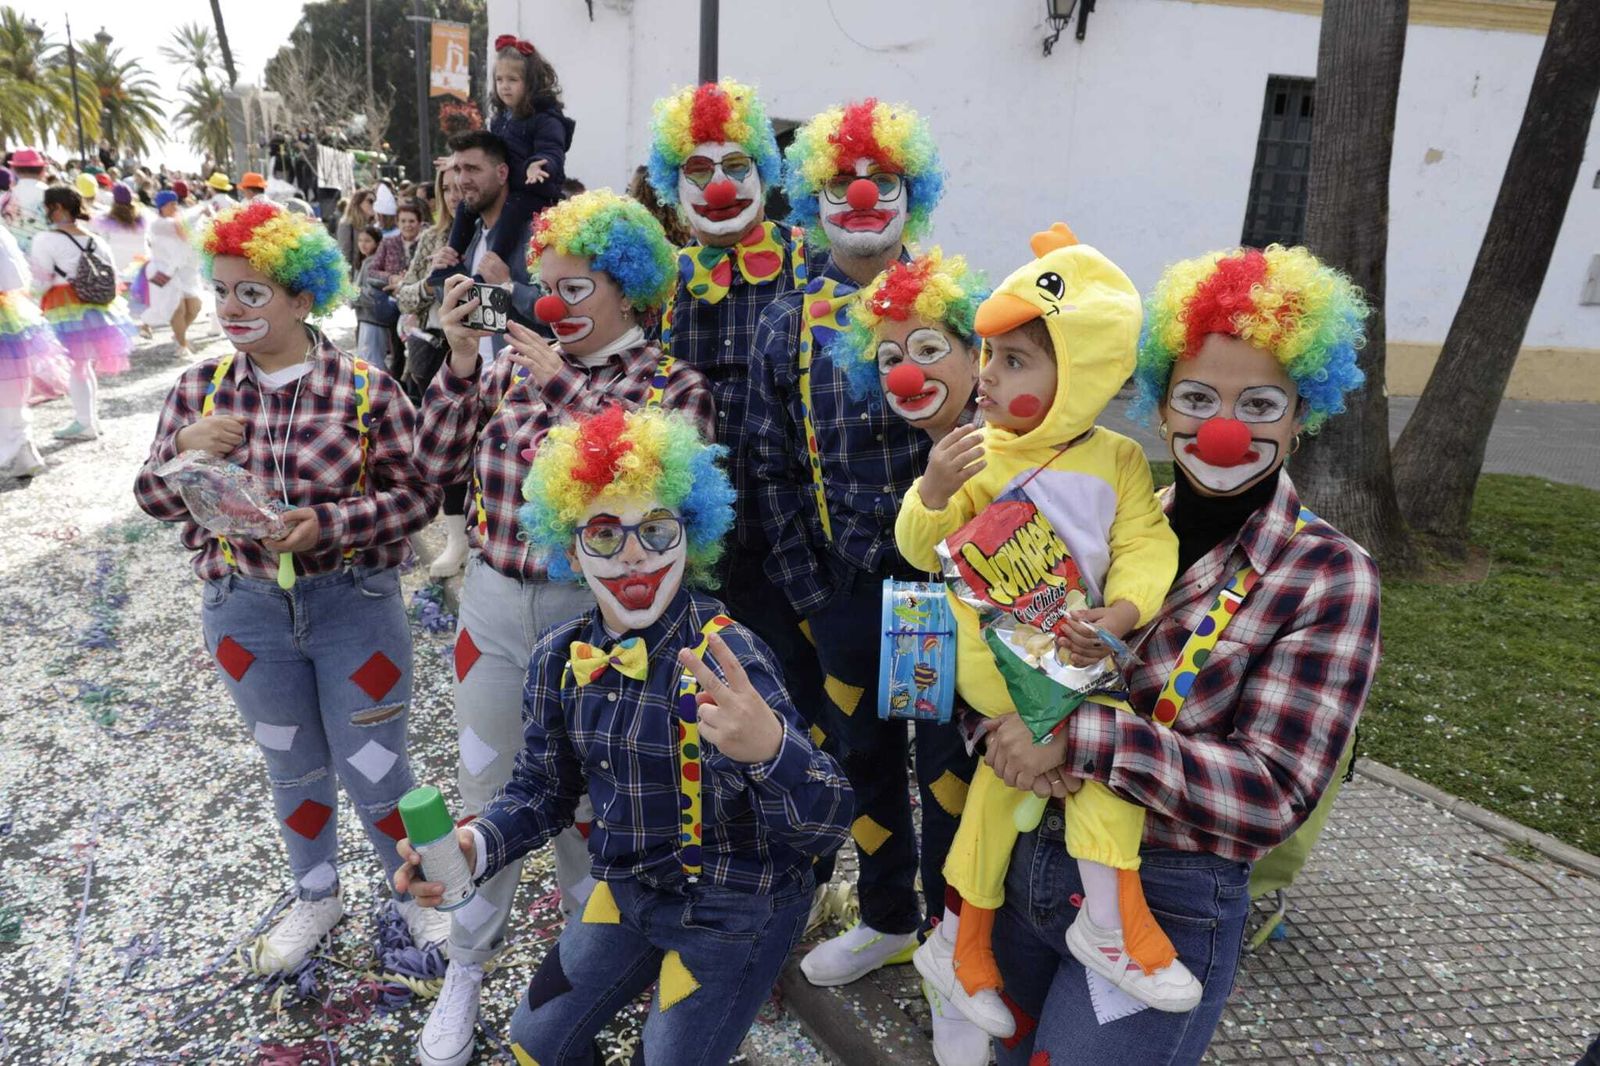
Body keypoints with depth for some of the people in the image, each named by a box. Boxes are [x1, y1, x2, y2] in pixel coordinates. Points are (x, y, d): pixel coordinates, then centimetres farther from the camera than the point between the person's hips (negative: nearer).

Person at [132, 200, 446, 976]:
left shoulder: (366, 389, -11)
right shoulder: (199, 388, -1)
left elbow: (418, 493, -12)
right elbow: (154, 500, 1)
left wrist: (326, 524, -25)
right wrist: (185, 450, -20)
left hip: (356, 604, -3)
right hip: (246, 612, 3)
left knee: (375, 775, 7)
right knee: (294, 772, 21)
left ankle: (414, 888, 36)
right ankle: (316, 897, 45)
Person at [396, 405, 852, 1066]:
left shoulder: (722, 654, -28)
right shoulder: (559, 658, -9)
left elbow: (826, 826, -35)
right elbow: (542, 792, 5)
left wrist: (770, 749, -56)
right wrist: (474, 846, -16)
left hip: (735, 911, -6)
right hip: (628, 889, 6)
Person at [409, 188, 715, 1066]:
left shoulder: (672, 385, -8)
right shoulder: (514, 361, 1)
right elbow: (438, 465, -1)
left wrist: (563, 383, -23)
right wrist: (460, 360, -10)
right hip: (493, 610, 3)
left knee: (583, 801, 17)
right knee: (486, 797, 17)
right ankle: (466, 970, 40)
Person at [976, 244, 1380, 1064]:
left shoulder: (1328, 576, -13)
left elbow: (1275, 792, -19)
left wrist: (1079, 737, -28)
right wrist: (1012, 728, -21)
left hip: (1165, 906, -5)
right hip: (1029, 862, 5)